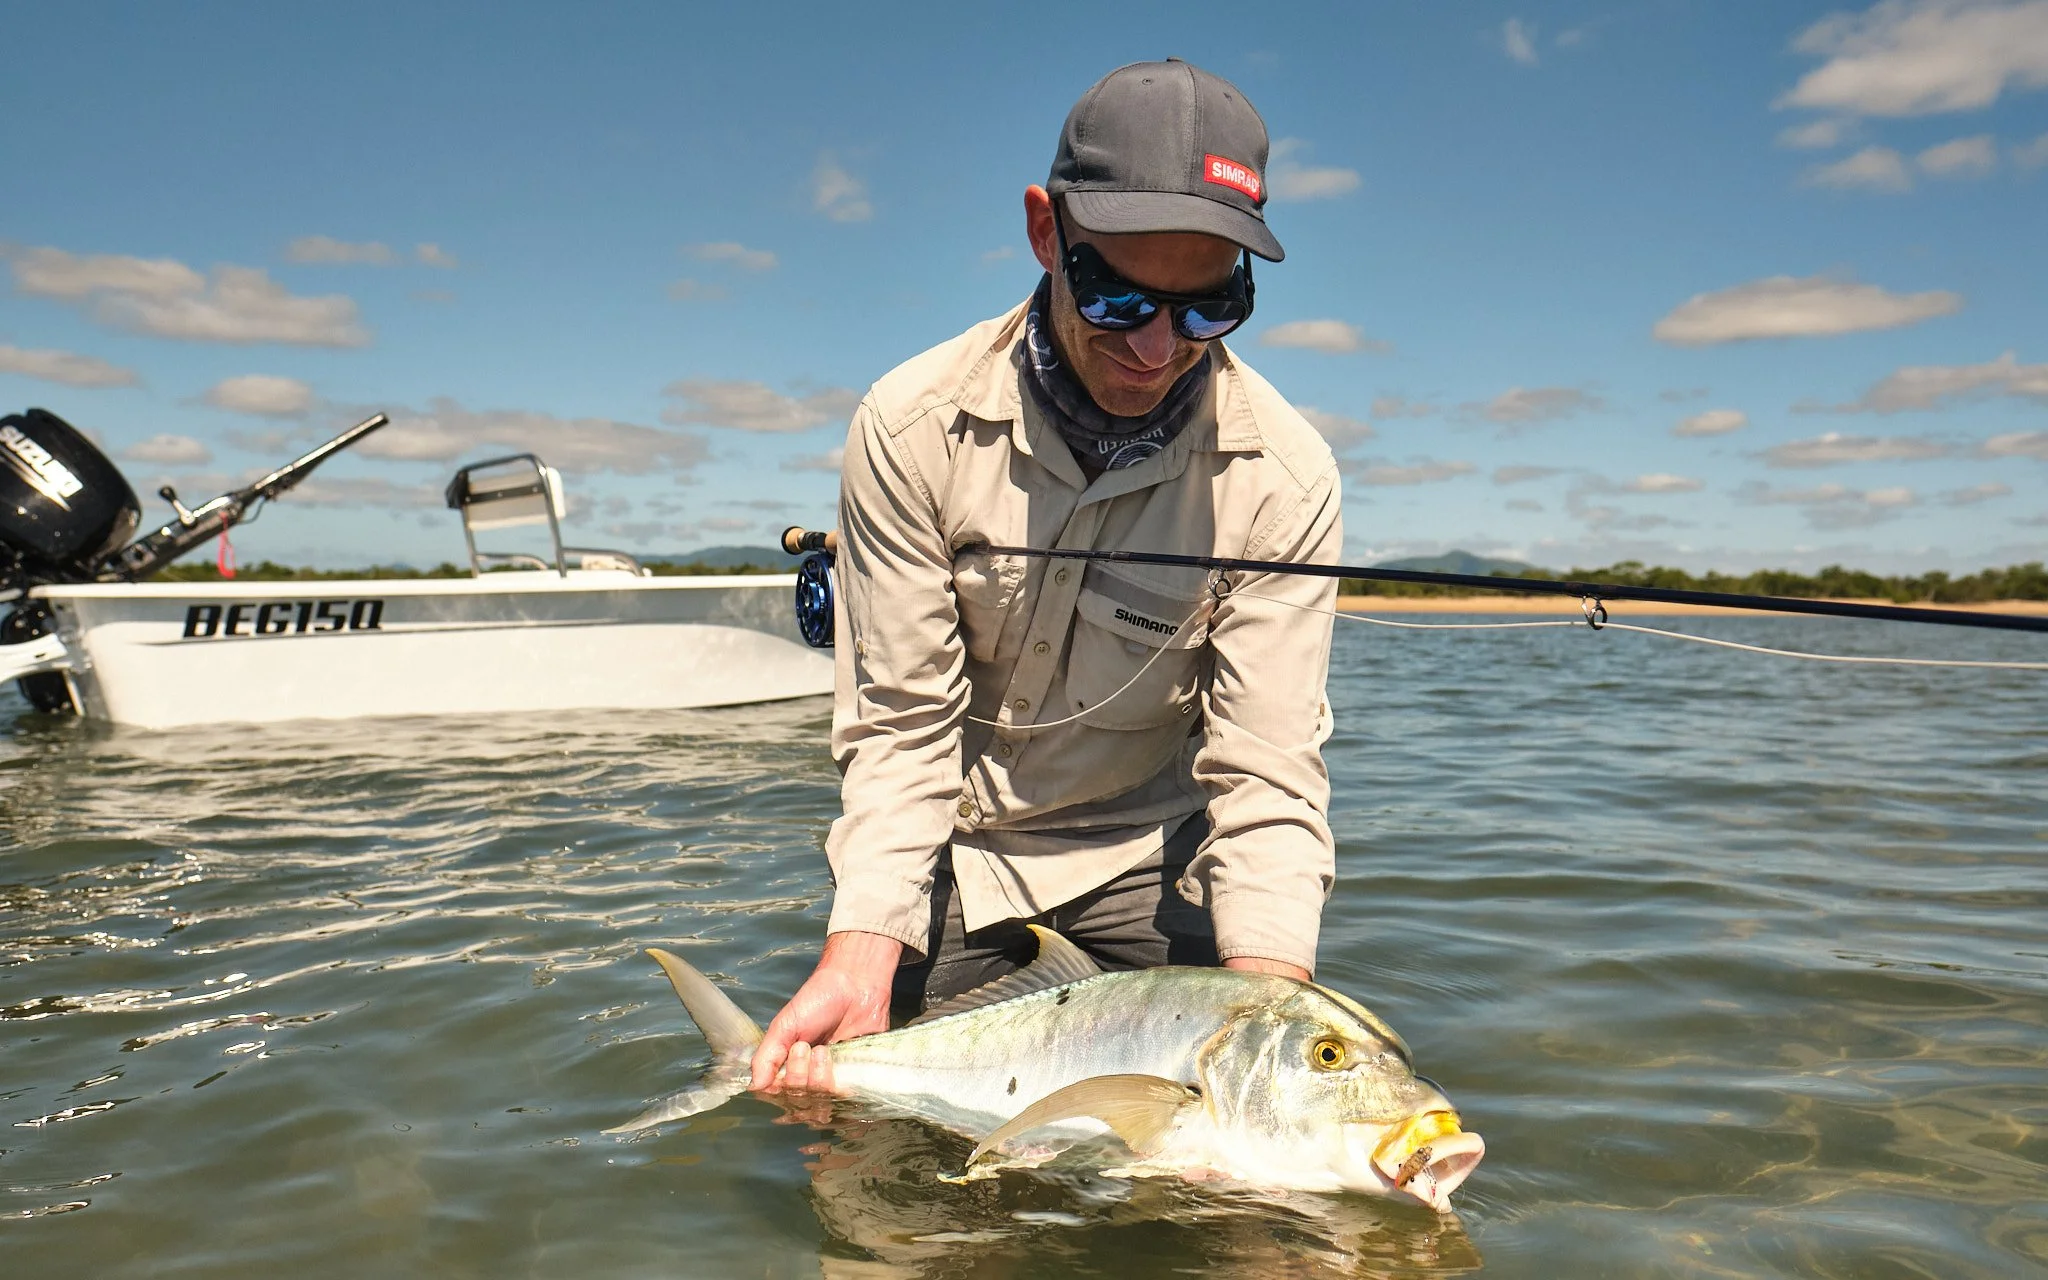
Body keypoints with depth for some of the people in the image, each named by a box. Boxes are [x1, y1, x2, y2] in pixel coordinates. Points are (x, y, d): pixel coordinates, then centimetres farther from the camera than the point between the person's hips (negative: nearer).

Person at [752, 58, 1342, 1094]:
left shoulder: (1282, 478, -21)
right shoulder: (913, 426, -20)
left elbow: (1266, 772, -21)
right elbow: (901, 726, -18)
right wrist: (859, 957, -30)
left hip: (1145, 854, 0)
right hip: (949, 850, 0)